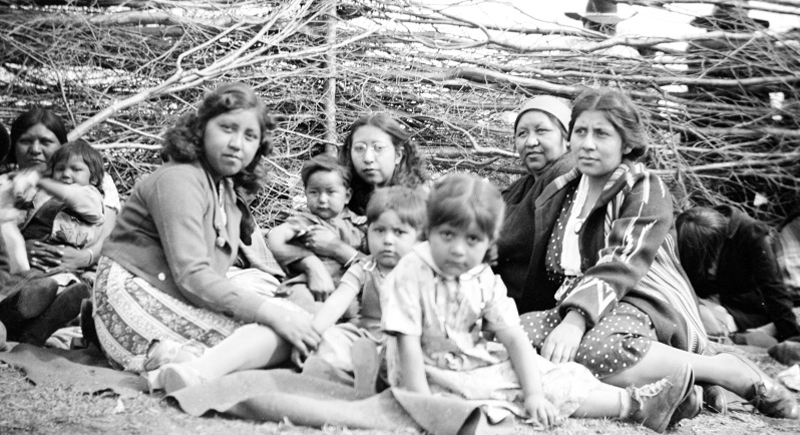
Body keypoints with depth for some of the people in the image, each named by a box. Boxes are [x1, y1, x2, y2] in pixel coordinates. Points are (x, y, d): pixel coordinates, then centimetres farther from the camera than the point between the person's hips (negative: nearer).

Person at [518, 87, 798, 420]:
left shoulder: (645, 190, -2)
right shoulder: (557, 194, 17)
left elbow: (620, 266, -19)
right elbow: (545, 274, 21)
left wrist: (576, 319, -34)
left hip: (645, 307, -5)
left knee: (599, 351, -41)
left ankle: (729, 370, -16)